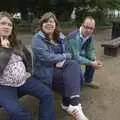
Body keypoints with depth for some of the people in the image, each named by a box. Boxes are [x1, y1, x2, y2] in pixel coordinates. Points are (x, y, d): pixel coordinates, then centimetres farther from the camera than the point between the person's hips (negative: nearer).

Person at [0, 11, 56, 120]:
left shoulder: (17, 43, 10)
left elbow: (28, 57, 23)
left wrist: (29, 71, 10)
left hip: (24, 79, 5)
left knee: (47, 94, -11)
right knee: (16, 111, -31)